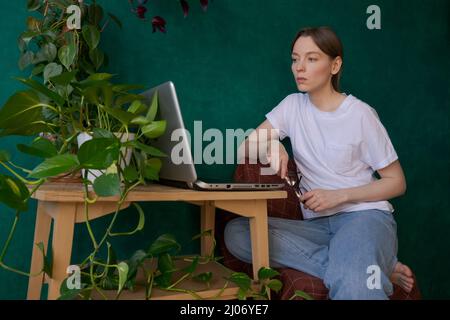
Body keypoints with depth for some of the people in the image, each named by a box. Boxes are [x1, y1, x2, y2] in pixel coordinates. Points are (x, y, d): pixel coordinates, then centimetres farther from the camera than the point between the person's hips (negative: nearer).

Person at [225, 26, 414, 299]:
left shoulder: (360, 114, -3)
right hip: (318, 223, 8)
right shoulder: (293, 105, 9)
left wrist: (339, 196, -13)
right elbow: (246, 149, 8)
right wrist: (270, 143, -15)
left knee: (351, 286, -45)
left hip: (365, 215, -8)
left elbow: (397, 183, 1)